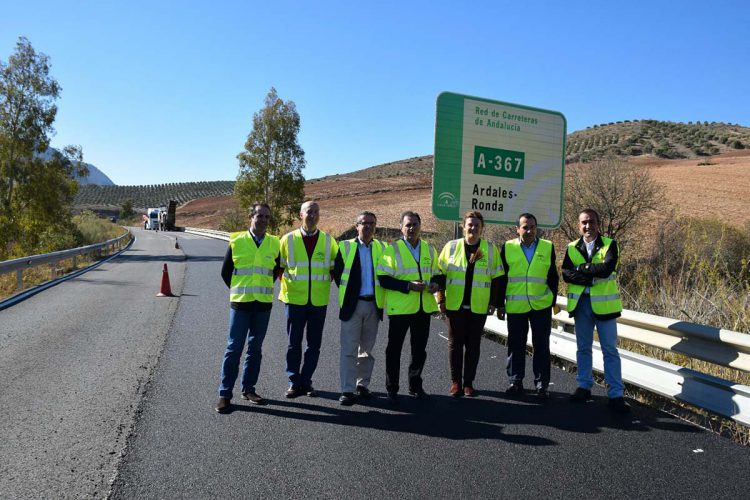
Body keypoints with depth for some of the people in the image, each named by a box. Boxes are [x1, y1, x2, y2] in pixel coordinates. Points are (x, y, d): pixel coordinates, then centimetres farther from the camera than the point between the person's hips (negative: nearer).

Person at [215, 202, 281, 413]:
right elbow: (225, 272, 7)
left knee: (255, 349, 11)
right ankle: (225, 394, 7)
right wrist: (239, 291, 9)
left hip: (263, 304, 3)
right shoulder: (236, 242, -4)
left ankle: (248, 389, 24)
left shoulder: (275, 244, 3)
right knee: (234, 348, -1)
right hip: (240, 304, -3)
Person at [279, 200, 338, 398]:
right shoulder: (288, 239, 0)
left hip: (319, 300, 1)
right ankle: (294, 382, 15)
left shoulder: (328, 241, 3)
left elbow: (335, 267, 13)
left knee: (314, 344, 7)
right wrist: (286, 284, 2)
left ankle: (306, 381, 20)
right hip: (294, 299, -1)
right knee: (294, 343, 4)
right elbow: (278, 266, 8)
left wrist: (325, 284, 4)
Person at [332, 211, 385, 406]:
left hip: (373, 304, 3)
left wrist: (380, 296, 3)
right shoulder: (346, 246, 0)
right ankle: (347, 390, 2)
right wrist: (347, 292, 2)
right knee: (349, 350, -2)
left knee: (367, 349, 12)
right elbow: (337, 272, 2)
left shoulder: (381, 248, 6)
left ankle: (363, 384, 24)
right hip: (352, 304, -2)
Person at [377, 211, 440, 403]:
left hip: (423, 307, 4)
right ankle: (392, 388, 19)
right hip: (399, 308, -4)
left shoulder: (429, 249, 10)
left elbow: (436, 274, 20)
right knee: (394, 349, 6)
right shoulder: (393, 249, -5)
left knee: (420, 350, 13)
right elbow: (383, 279, -11)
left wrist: (435, 284, -3)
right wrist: (408, 285, -20)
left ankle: (415, 386, 30)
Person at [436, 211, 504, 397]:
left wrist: (493, 302, 2)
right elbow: (441, 273, 5)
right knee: (455, 344, 5)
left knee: (473, 345, 6)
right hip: (455, 305, 0)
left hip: (479, 307, 0)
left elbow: (496, 278, 6)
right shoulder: (451, 246, 2)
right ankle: (455, 382, 16)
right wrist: (441, 299, 0)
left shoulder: (491, 249, 2)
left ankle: (468, 382, 17)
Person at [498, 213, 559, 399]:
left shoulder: (548, 247, 3)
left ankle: (542, 384, 16)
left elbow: (553, 277, 7)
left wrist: (554, 301, 3)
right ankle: (515, 382, 20)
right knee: (516, 345, 8)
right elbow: (501, 278, 3)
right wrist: (500, 304, 2)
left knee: (541, 346, 6)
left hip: (541, 305, 0)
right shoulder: (507, 247, 1)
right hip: (515, 306, 0)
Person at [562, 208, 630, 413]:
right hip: (580, 303, 3)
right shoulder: (572, 248, 7)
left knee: (610, 349, 1)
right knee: (583, 348, 13)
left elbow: (607, 269, -20)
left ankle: (615, 394, 6)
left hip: (603, 304, -3)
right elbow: (566, 274, -7)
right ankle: (584, 387, 25)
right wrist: (592, 277, -18)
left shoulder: (609, 244, -2)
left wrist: (581, 268, -12)